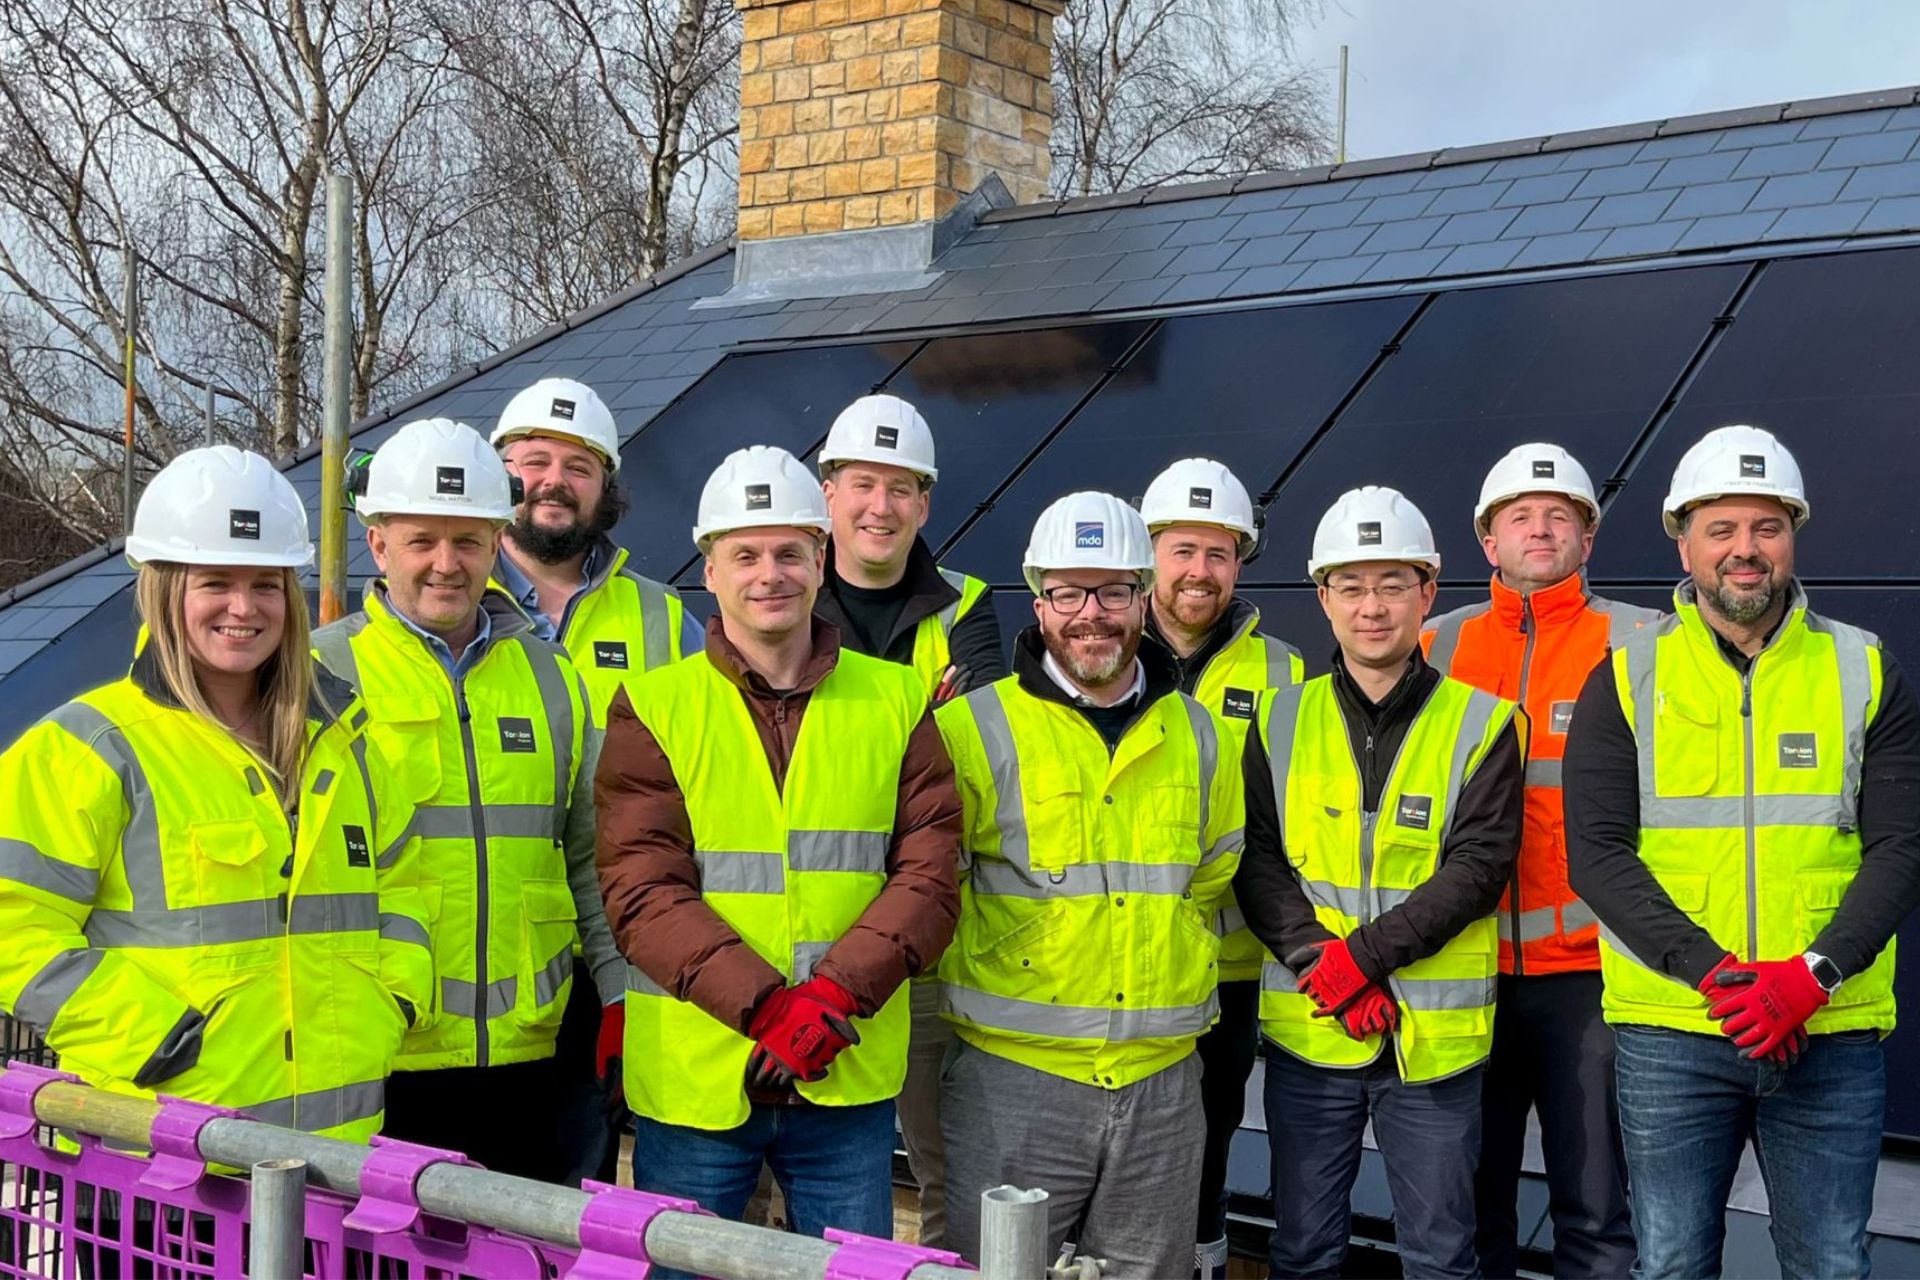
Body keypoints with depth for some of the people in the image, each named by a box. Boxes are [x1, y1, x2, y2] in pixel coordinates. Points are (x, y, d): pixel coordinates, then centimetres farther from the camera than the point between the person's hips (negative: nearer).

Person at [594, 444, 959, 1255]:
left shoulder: (894, 703, 5)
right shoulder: (654, 708, -1)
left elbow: (928, 877, -2)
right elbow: (642, 895, -10)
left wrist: (836, 991, -17)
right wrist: (768, 1006, -21)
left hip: (850, 1080, 2)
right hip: (692, 1083, -1)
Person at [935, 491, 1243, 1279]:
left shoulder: (1196, 735, 8)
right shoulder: (976, 729, -5)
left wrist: (1180, 970, 13)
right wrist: (983, 981, -3)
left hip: (1162, 1084, 4)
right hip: (1012, 1078, -4)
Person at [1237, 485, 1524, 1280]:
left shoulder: (1480, 723, -1)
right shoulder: (1281, 721, 5)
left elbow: (1477, 868, -10)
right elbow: (1258, 861, 0)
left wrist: (1362, 954, -19)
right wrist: (1320, 964, -15)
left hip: (1435, 1036, -2)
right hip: (1307, 1033, 2)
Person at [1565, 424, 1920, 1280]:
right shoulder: (1626, 680, 2)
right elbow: (1597, 853, -5)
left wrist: (1812, 973, -16)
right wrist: (1713, 973, -17)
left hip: (1832, 1032, 1)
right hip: (1670, 1030, -1)